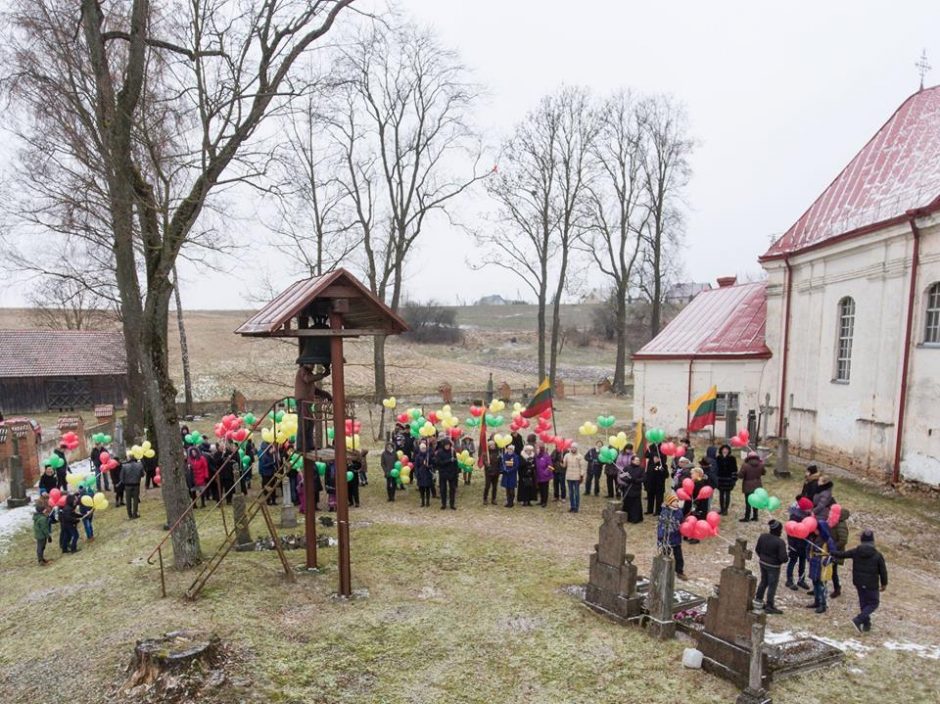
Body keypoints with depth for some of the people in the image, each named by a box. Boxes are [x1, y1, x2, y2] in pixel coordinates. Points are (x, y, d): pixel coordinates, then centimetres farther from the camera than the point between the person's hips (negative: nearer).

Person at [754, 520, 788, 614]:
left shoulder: (762, 536, -6)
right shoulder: (780, 542, -24)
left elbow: (757, 550, 6)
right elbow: (783, 558, -22)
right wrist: (783, 561, 1)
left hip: (762, 563, 6)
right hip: (773, 566, -6)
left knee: (763, 581, 24)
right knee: (772, 585, 7)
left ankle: (759, 599, 35)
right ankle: (769, 607, 16)